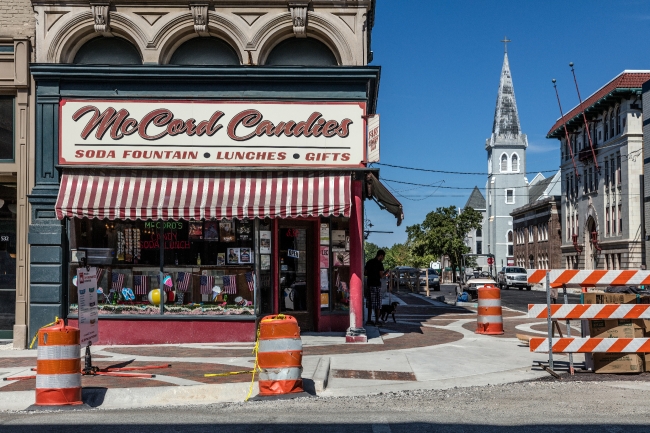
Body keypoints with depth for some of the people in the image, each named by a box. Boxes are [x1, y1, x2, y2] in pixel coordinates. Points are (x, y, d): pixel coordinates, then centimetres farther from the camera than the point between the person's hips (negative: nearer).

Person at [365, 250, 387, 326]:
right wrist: (386, 272, 3)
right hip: (377, 285, -6)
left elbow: (365, 273, 12)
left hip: (369, 284, 6)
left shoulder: (369, 262, 9)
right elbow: (381, 276, -14)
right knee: (377, 304, 0)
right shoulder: (379, 264, -11)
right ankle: (377, 321, 2)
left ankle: (369, 320, 11)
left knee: (370, 303, 11)